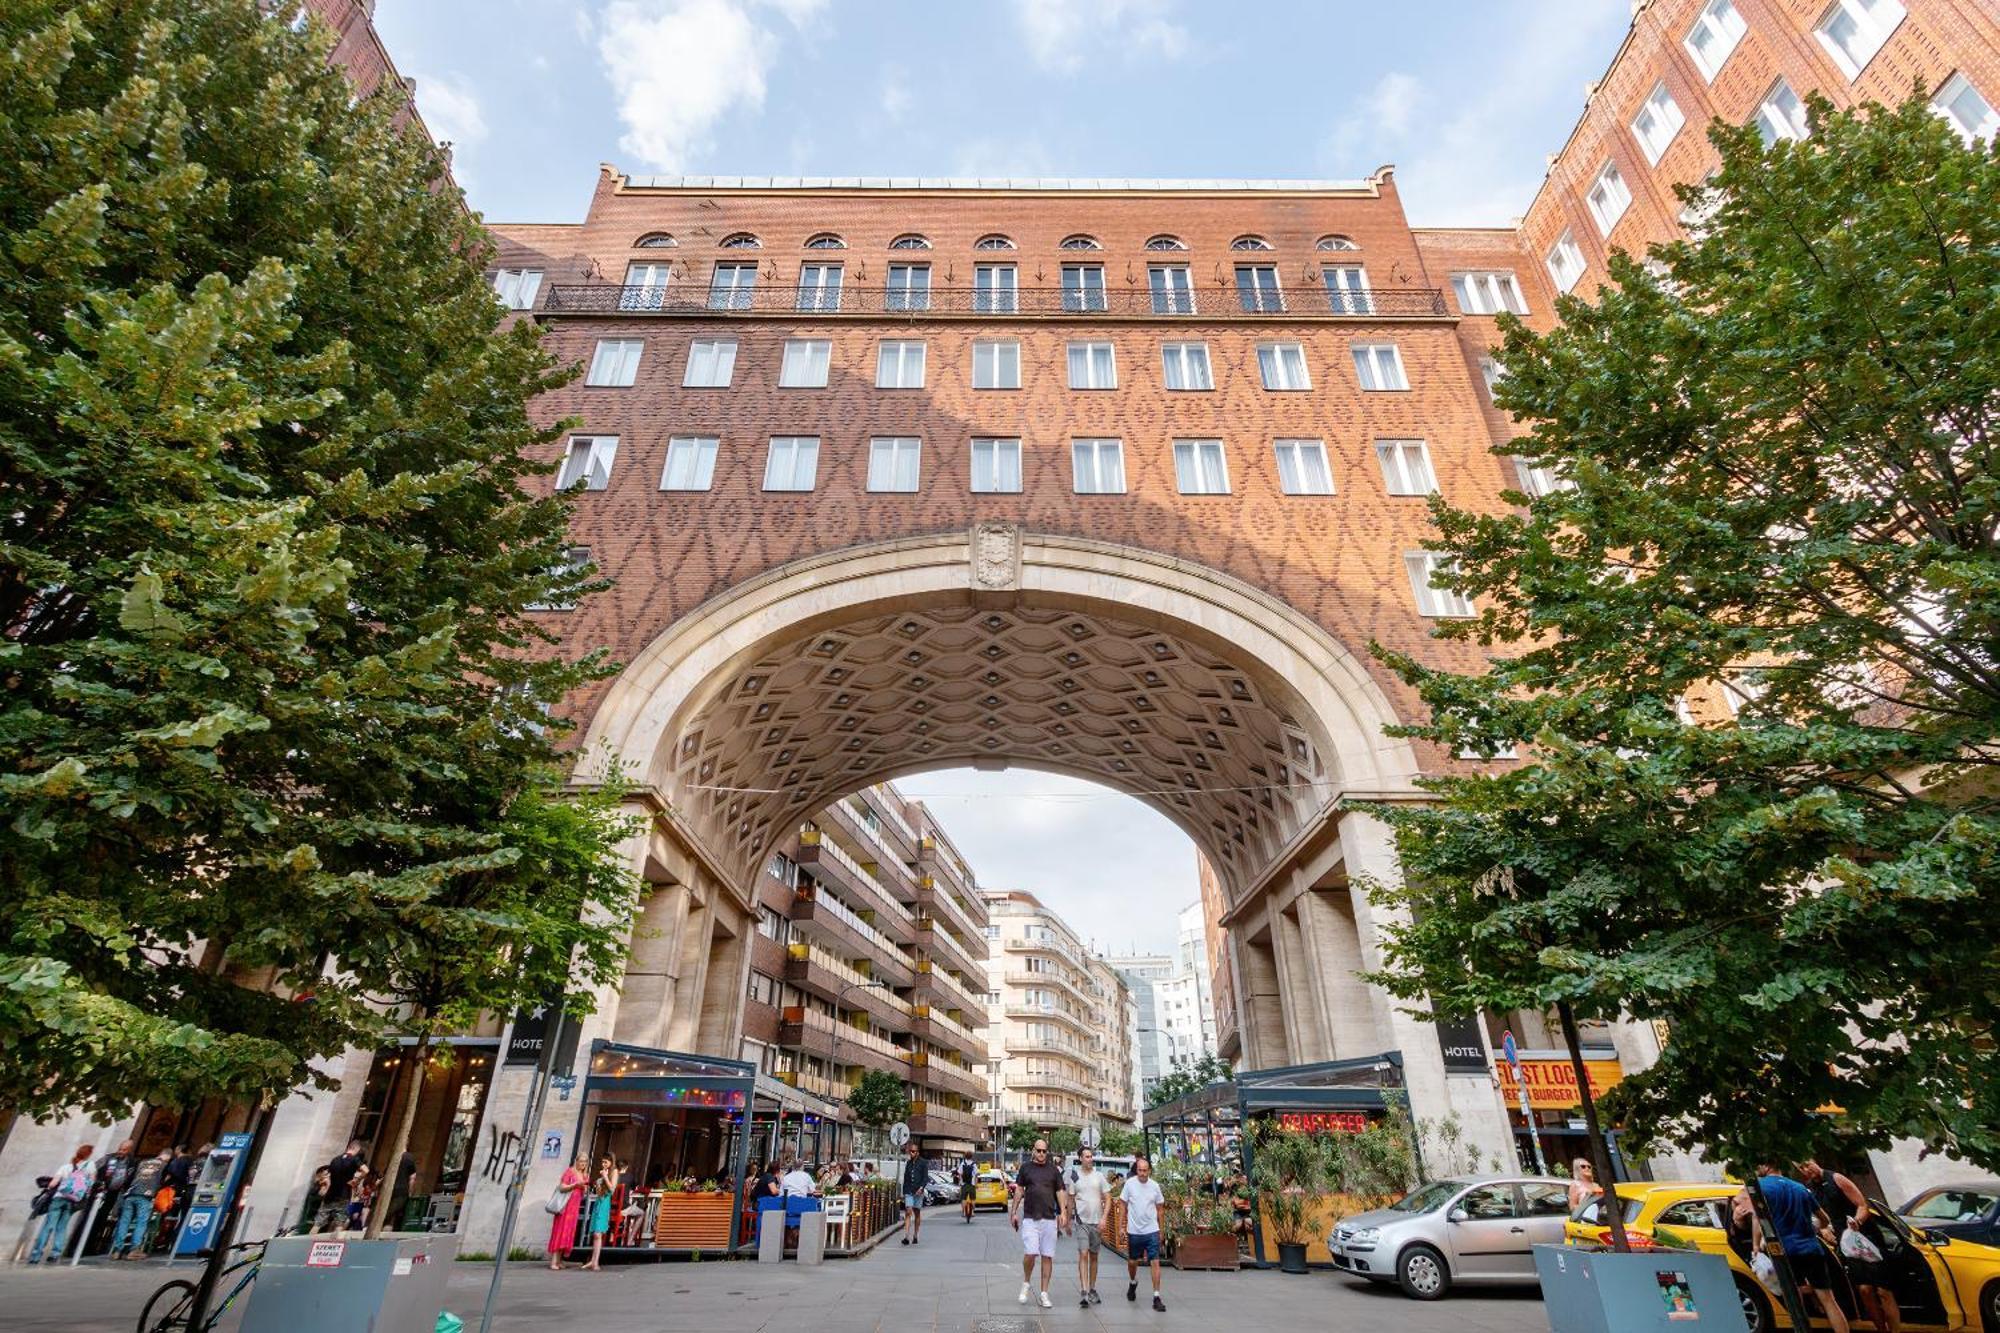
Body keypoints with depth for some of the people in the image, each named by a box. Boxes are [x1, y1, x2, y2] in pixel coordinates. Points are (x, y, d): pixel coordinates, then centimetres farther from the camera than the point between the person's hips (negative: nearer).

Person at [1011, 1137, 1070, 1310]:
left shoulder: (1054, 1169, 8)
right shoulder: (1025, 1167, 3)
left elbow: (1060, 1192, 10)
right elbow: (1019, 1190, 8)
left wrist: (1063, 1212, 0)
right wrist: (1014, 1212, 5)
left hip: (1049, 1218, 2)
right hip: (1029, 1218, -2)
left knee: (1047, 1256, 3)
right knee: (1030, 1253, -12)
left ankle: (1044, 1293, 15)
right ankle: (1026, 1282, 14)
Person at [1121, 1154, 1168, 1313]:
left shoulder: (1155, 1186, -4)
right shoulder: (1130, 1184, -8)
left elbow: (1159, 1209, 8)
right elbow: (1123, 1206, 1)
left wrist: (1160, 1229, 10)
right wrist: (1122, 1226, 0)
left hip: (1152, 1230, 0)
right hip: (1134, 1231, 0)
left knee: (1155, 1262, -7)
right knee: (1132, 1261, 14)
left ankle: (1156, 1298, 1)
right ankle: (1133, 1283, 43)